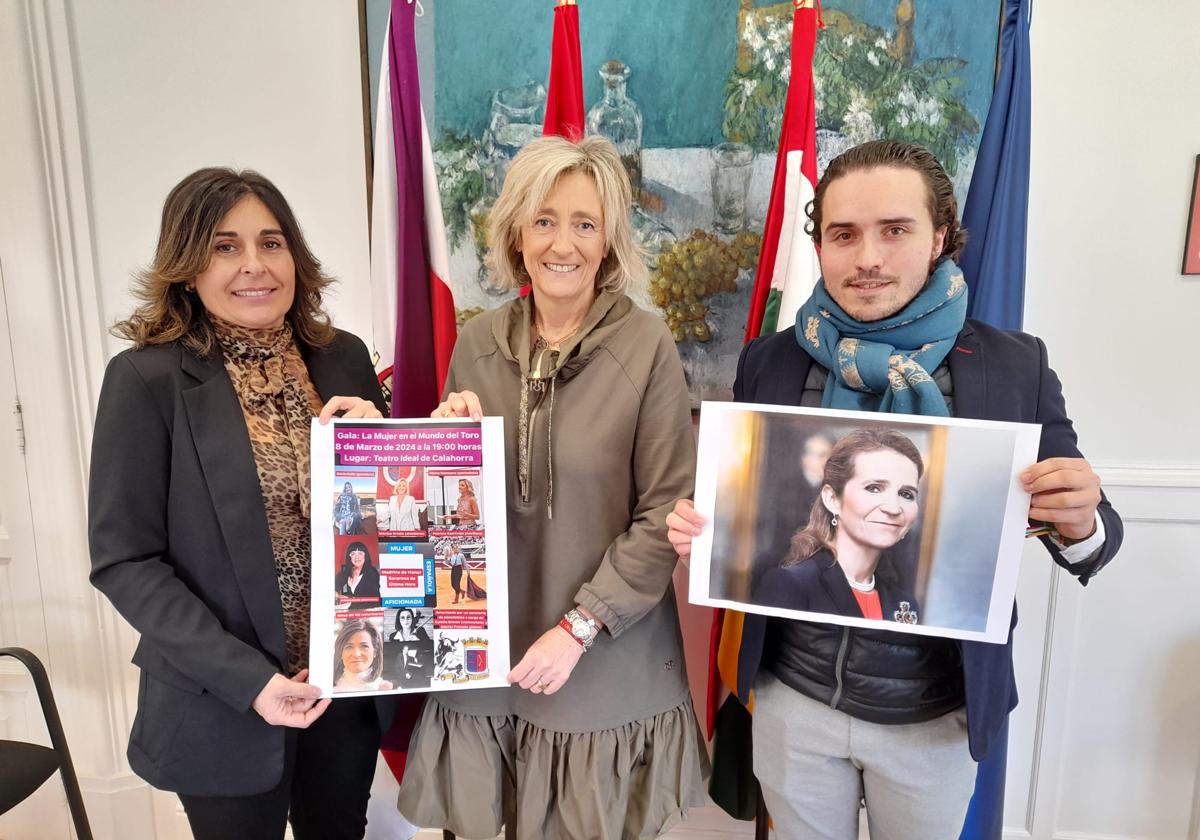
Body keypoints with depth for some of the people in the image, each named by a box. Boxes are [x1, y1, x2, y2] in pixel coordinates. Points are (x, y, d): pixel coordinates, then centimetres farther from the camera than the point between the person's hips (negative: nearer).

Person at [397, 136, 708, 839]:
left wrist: (578, 628, -14)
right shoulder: (478, 343, 0)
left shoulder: (647, 346, -11)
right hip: (483, 652, 3)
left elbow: (666, 514, -10)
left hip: (608, 664, -3)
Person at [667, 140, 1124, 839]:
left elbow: (1090, 532, -3)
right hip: (793, 700, 1)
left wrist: (1082, 525, -25)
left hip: (938, 717, 0)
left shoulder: (1017, 368, -10)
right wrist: (700, 525, -18)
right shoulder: (769, 362, -6)